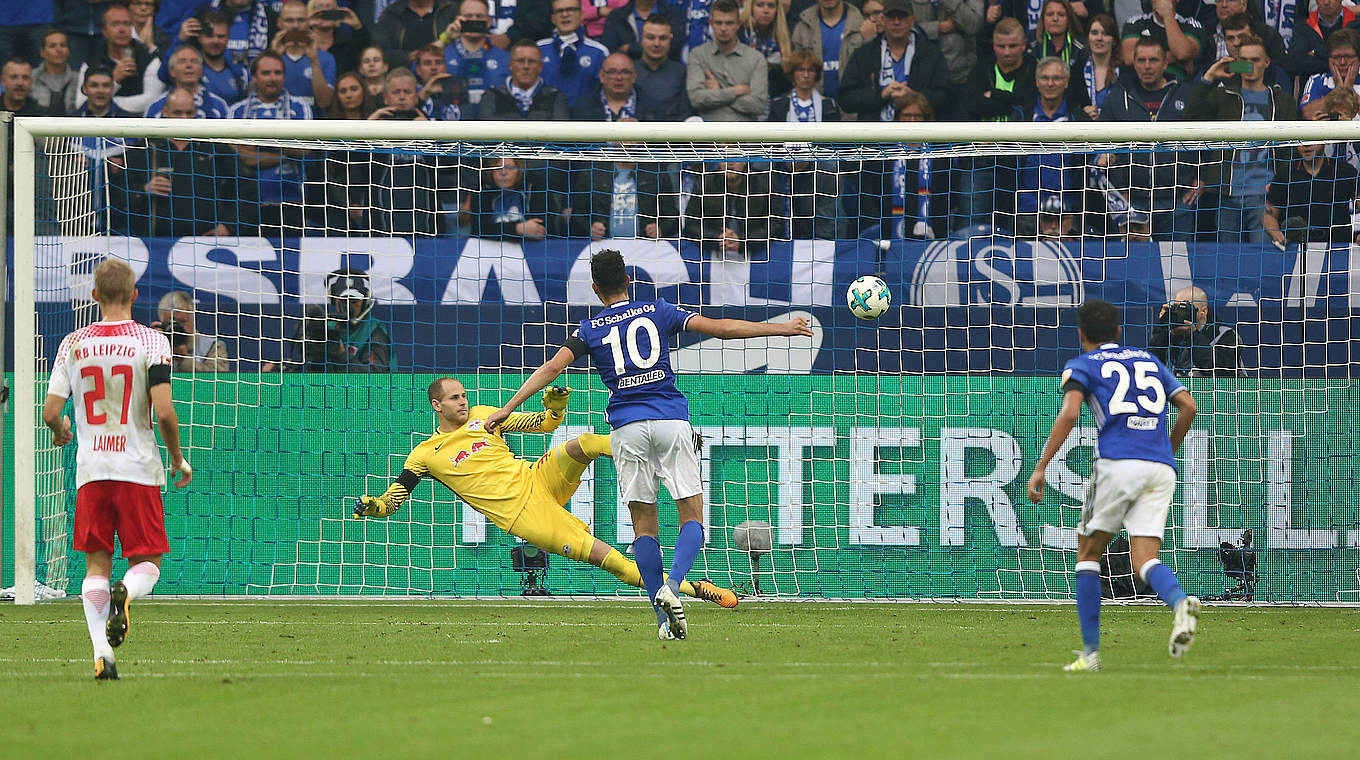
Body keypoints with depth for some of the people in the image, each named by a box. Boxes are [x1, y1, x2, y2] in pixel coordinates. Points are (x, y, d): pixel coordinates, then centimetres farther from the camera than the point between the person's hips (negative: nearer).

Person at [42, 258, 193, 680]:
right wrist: (178, 459, 4)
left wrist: (61, 432, 26)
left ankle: (101, 651, -7)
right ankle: (127, 592, -27)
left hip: (90, 470, 2)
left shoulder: (73, 344, 2)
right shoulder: (151, 342, -6)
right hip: (138, 469, -2)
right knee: (148, 561, 7)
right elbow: (164, 411, -13)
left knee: (97, 563, 8)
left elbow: (50, 412, 2)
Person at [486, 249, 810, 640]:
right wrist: (780, 328, 12)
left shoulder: (590, 328, 10)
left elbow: (551, 368, 1)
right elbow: (720, 328, 6)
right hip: (671, 420, -1)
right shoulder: (657, 311, 10)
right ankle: (671, 585, -26)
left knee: (644, 524, 6)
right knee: (692, 516, 2)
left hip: (627, 428, 1)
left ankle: (664, 618, -2)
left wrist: (506, 409, 4)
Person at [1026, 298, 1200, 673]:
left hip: (1118, 463, -4)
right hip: (1161, 469, 4)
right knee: (1146, 561, 1)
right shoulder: (1149, 361, 24)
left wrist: (1041, 467, -8)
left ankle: (1090, 652, 6)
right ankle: (1180, 602, -34)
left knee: (1088, 553, 12)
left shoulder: (1081, 365, 10)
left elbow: (1069, 413, -8)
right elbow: (1188, 406, 16)